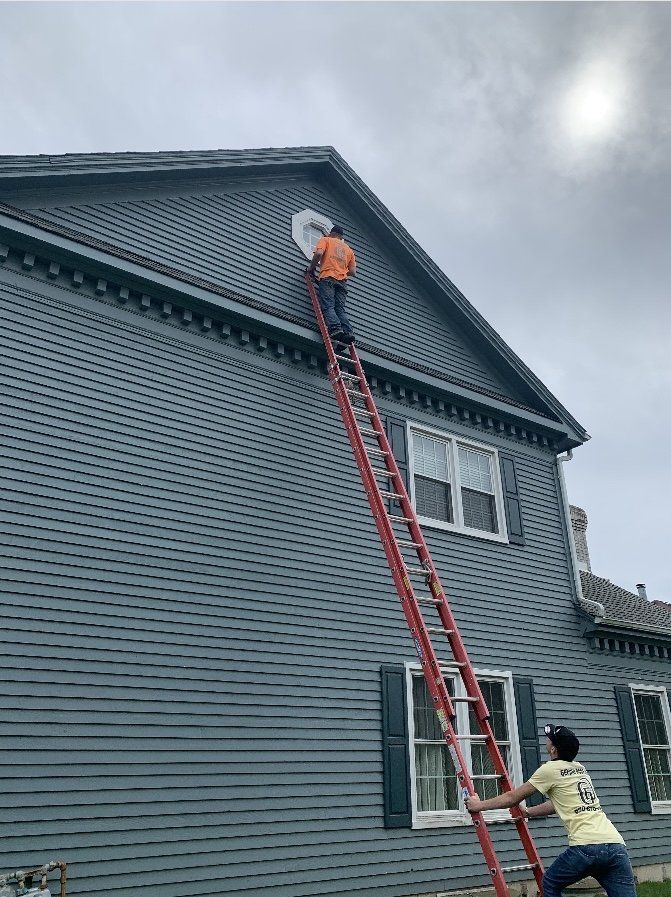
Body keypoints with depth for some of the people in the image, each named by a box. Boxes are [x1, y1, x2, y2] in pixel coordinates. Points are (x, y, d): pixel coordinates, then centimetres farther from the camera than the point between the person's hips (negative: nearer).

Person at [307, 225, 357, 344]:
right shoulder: (349, 249, 27)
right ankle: (348, 331, -21)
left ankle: (335, 328, -35)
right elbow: (353, 272, 18)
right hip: (342, 281, 4)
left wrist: (312, 267, 7)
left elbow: (318, 253, -6)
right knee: (340, 309, -2)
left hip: (328, 277, -4)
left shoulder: (326, 240, 15)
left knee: (328, 306, -14)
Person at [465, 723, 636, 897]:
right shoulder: (580, 768, 21)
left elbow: (513, 797, 11)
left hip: (586, 846, -6)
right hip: (616, 844, 6)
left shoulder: (550, 769, 2)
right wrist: (526, 812, 44)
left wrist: (480, 805, 23)